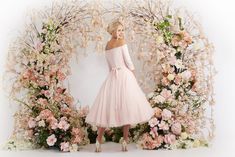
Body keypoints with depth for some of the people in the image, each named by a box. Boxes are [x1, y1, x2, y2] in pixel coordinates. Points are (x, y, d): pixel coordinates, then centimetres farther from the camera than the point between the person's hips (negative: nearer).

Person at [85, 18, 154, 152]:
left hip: (112, 77, 6)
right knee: (127, 106, 1)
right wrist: (134, 76, 5)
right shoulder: (122, 42, -4)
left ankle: (99, 141, 5)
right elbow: (128, 61, -6)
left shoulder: (107, 45, 14)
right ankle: (125, 140, 3)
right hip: (124, 75, -6)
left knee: (107, 107, 5)